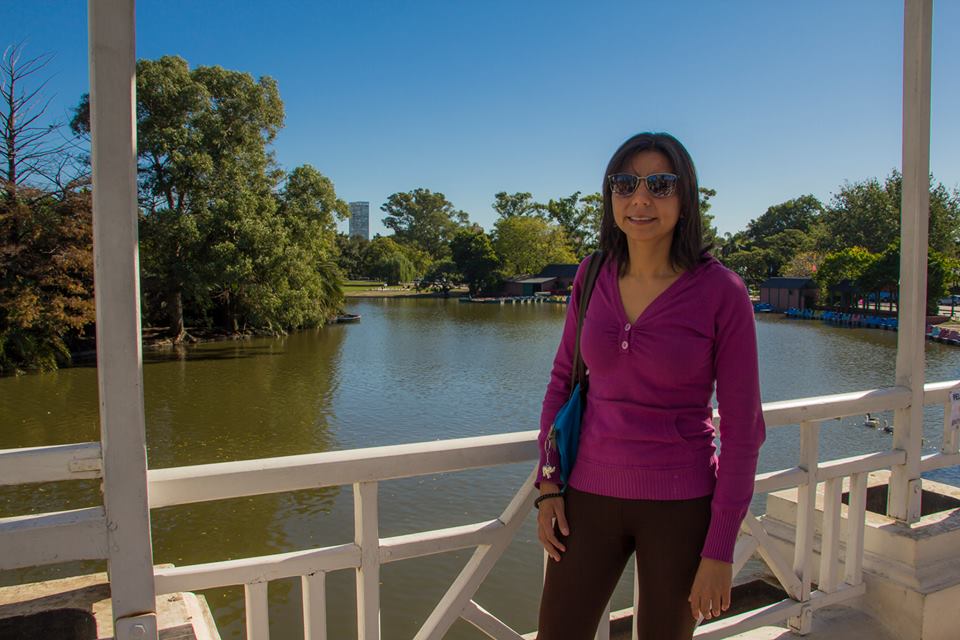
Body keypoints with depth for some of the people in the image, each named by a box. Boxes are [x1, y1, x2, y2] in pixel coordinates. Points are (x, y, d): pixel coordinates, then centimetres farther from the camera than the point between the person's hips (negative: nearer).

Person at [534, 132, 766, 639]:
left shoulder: (722, 291, -13)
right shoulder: (593, 275, -2)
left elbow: (743, 426, -9)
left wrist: (720, 550, -9)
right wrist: (548, 483, 2)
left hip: (680, 502, -2)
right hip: (591, 491, 3)